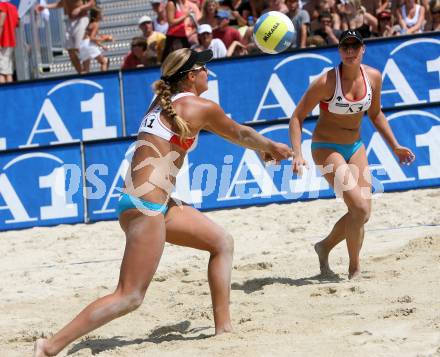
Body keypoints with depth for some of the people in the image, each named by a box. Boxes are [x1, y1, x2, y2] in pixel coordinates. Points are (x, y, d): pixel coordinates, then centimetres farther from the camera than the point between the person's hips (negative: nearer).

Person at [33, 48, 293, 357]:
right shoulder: (200, 107, -4)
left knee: (222, 242, 17)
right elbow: (239, 134, 14)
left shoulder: (162, 102, 19)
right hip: (147, 205, -10)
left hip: (156, 203, 10)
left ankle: (224, 328, 17)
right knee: (130, 297, -11)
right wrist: (271, 147, 34)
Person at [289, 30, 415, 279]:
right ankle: (355, 269, -3)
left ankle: (325, 247, 26)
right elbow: (297, 117, -17)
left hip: (355, 147, 6)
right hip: (326, 148, -6)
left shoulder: (373, 77, -5)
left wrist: (395, 146, 11)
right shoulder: (327, 82, -21)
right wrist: (297, 154, -28)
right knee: (359, 207, -19)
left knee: (364, 213, 2)